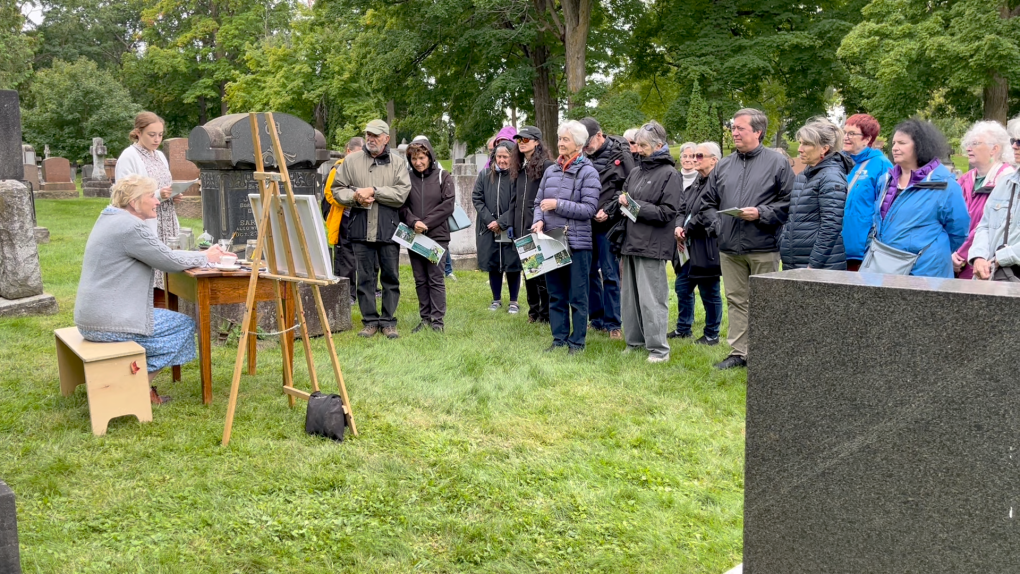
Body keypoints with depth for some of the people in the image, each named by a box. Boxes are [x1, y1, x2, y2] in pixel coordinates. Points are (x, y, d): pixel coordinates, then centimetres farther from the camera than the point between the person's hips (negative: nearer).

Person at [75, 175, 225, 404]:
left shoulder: (109, 219, 15)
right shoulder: (131, 227, -17)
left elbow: (160, 254, 18)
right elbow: (170, 261, -12)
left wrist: (204, 254, 12)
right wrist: (205, 257, 6)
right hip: (108, 324, -10)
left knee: (171, 318, 24)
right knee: (184, 325, 2)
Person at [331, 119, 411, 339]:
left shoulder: (398, 163, 2)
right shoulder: (352, 161, 7)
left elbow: (402, 193, -9)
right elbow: (337, 189, 8)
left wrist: (373, 191, -14)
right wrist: (355, 197, -10)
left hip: (389, 230, -1)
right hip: (361, 230, 1)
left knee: (391, 277, 6)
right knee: (365, 277, 6)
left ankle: (388, 321, 16)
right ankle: (370, 321, 16)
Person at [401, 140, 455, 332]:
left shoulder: (443, 177, 0)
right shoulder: (407, 178, 7)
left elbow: (447, 206, -6)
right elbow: (402, 206, 2)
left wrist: (426, 223, -11)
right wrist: (413, 222, -16)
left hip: (437, 236, -3)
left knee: (436, 279, -1)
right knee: (420, 280, 9)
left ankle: (437, 320, 3)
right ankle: (425, 318, 16)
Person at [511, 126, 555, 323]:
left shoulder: (546, 165, -10)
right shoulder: (518, 167, 15)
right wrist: (513, 223, 16)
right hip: (522, 226, 8)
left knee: (541, 270, -2)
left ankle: (546, 313, 8)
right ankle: (533, 310, 21)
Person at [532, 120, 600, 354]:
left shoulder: (588, 173, -7)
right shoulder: (551, 171, 10)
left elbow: (589, 208, -14)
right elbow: (538, 202, 13)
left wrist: (558, 205, -17)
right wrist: (539, 220, -7)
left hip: (577, 243, -6)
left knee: (577, 296, 3)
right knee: (555, 295, 12)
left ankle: (577, 342, 12)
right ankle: (559, 338, 23)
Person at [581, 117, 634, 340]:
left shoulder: (620, 155, -5)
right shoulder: (585, 157, 10)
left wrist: (608, 211, -16)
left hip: (607, 224, -6)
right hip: (585, 223, 6)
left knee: (610, 274, -1)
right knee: (589, 271, 11)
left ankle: (613, 323, 8)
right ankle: (596, 318, 23)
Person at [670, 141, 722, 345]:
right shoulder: (697, 182, 14)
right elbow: (683, 208, 11)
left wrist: (687, 229, -13)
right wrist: (679, 226, -7)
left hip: (707, 248, -9)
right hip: (690, 246, 9)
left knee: (709, 292, 2)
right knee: (682, 286, 15)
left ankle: (712, 335, 15)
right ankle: (683, 328, 29)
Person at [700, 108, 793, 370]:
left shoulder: (777, 162, -1)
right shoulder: (723, 165, 13)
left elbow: (788, 202, -5)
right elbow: (708, 203, 18)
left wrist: (761, 214, -15)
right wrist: (716, 224, 2)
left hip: (764, 249, -5)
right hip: (730, 248, 5)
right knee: (736, 300, 10)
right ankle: (739, 352, 18)